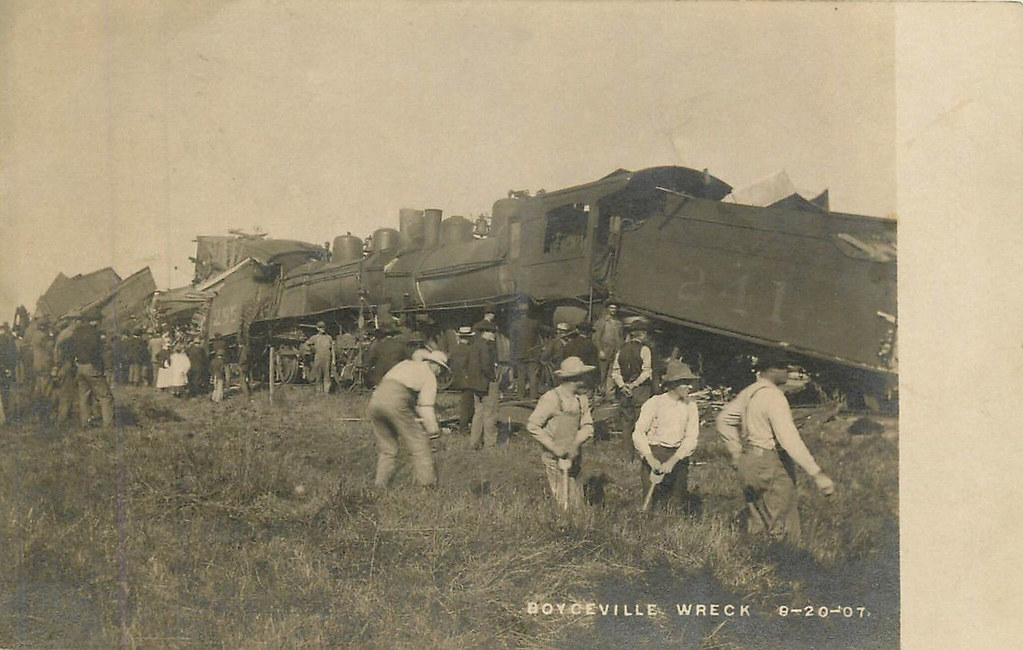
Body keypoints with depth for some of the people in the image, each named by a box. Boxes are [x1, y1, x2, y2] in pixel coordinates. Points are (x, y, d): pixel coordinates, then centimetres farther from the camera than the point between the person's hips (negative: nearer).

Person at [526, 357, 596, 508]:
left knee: (576, 502, 7)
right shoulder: (551, 398, -14)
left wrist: (576, 444, -14)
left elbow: (587, 426, 6)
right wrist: (554, 447, -16)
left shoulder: (582, 398, 5)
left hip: (573, 456, 6)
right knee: (562, 503, -6)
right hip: (554, 459, -6)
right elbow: (532, 426, -13)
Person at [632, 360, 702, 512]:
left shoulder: (690, 406, 3)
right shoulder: (654, 403, -5)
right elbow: (638, 433, -8)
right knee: (653, 501, -4)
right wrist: (650, 459, -19)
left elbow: (691, 438, -2)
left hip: (678, 455, 3)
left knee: (678, 500, 0)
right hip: (653, 452, -3)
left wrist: (673, 461, -14)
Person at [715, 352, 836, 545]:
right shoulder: (773, 396, -18)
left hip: (748, 463, 9)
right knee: (782, 532, -2)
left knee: (757, 527, 17)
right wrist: (817, 473, -29)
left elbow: (724, 419, 23)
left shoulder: (748, 393, 10)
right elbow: (789, 438, -27)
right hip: (771, 465, -9)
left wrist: (737, 452, 24)